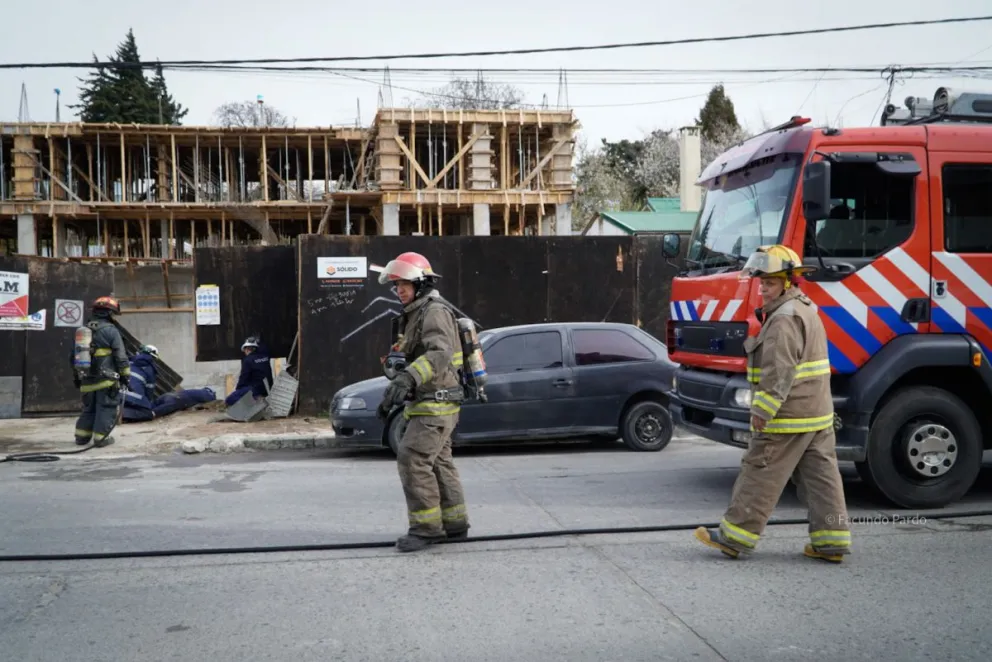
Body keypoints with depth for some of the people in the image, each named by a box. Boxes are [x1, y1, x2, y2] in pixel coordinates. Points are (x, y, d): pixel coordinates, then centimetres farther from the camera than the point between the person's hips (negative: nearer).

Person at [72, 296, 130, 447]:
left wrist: (76, 377, 28)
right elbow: (121, 356, -11)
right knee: (107, 409, 1)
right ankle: (100, 438, 0)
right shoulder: (111, 330, -9)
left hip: (87, 380, 7)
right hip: (106, 379, -7)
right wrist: (125, 375, -4)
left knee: (89, 408, 18)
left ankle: (82, 436, 19)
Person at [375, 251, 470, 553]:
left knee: (412, 459, -15)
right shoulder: (415, 316, 20)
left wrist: (407, 378, -42)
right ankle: (454, 523, 22)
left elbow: (440, 353, -30)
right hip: (426, 404, 11)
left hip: (436, 405, -11)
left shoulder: (434, 312, -13)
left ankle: (426, 526, -10)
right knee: (438, 463, 14)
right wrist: (392, 393, 21)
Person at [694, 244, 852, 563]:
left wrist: (761, 412, -19)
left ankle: (734, 536, 5)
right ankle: (831, 541, 13)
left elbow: (779, 373, -24)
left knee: (760, 475, -2)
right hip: (818, 415, 10)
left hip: (787, 417, -10)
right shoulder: (805, 310, 17)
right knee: (820, 476, 10)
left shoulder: (784, 320, -17)